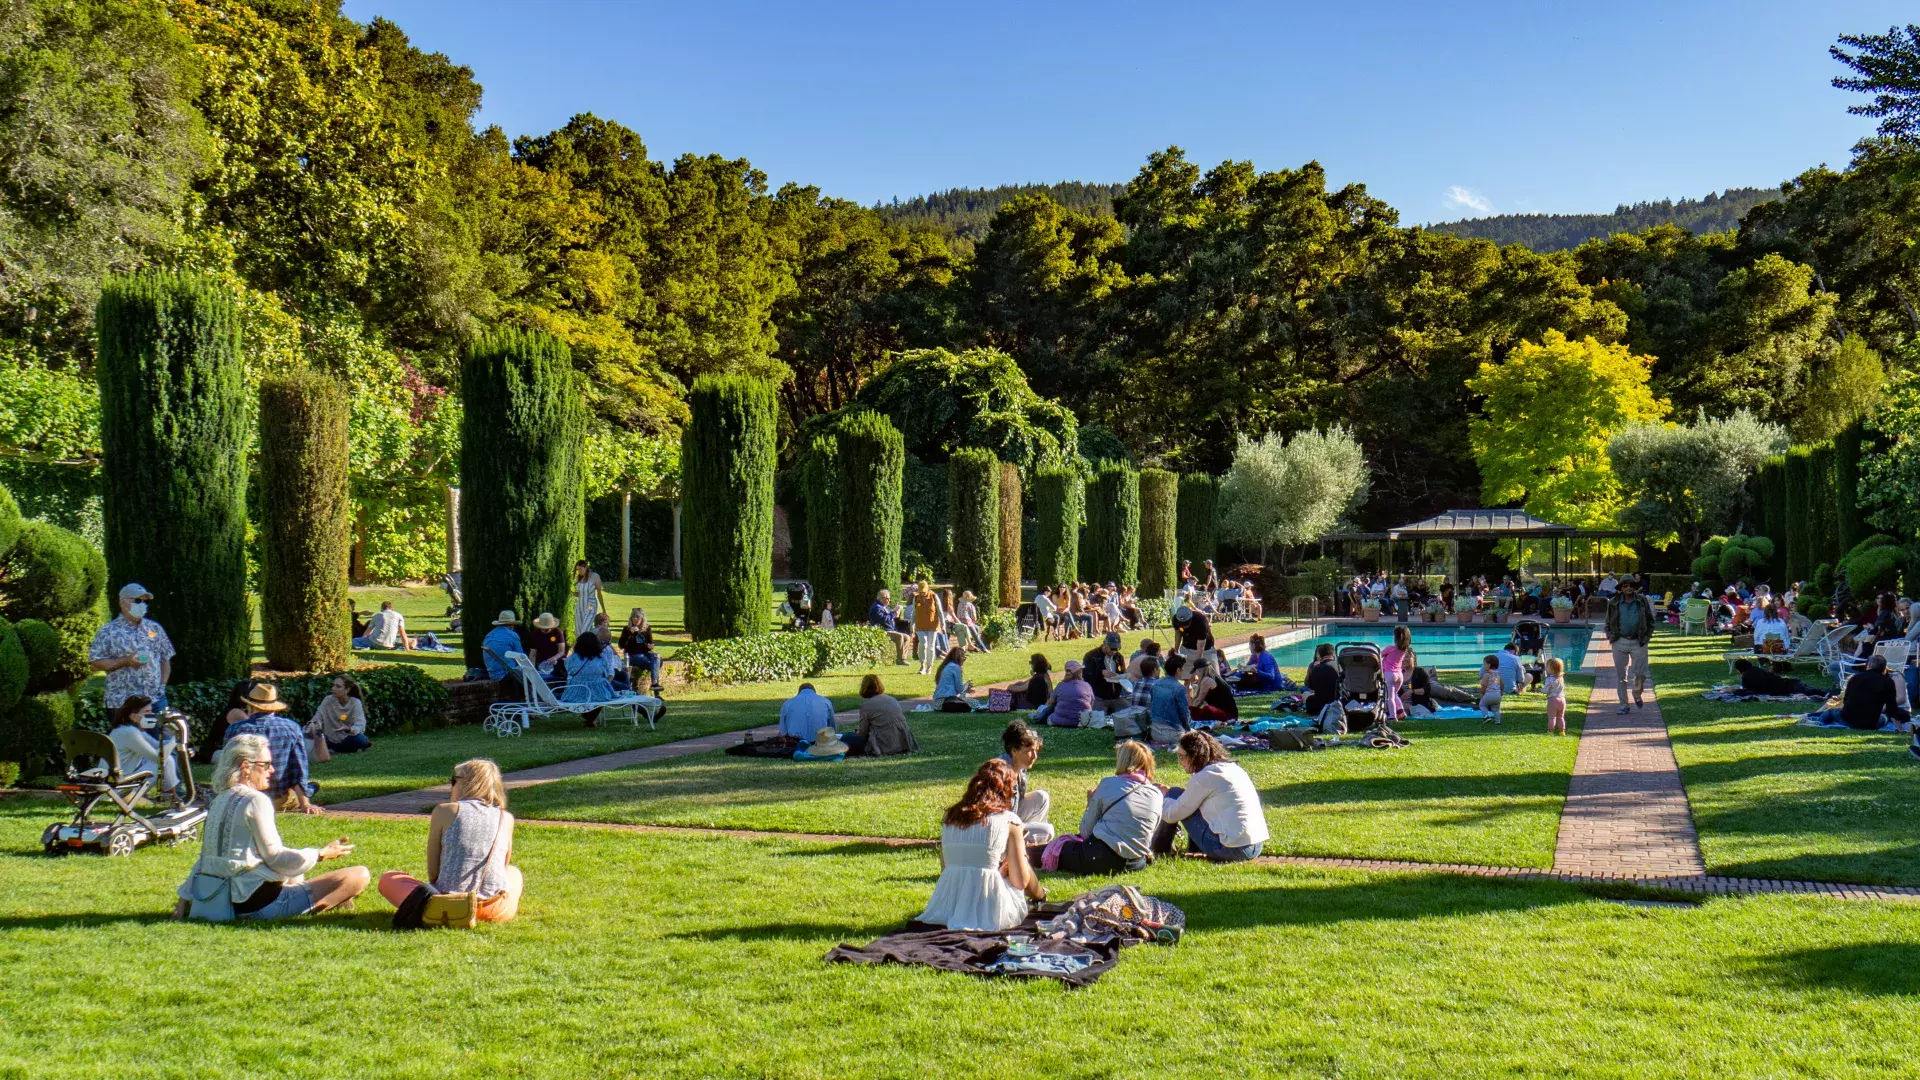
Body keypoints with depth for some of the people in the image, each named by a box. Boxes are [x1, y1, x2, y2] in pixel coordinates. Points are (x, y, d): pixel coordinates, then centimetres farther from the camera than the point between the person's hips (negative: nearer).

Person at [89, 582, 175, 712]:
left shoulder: (155, 628, 12)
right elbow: (94, 663, -5)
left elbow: (165, 658, 16)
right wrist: (125, 661, -16)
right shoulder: (108, 632, 0)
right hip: (122, 702, -4)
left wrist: (163, 685, 2)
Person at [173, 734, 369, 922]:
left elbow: (206, 857, 20)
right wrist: (322, 855, -2)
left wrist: (185, 899, 26)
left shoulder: (220, 800, 13)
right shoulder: (255, 801, -13)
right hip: (259, 902, -9)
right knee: (359, 875, -13)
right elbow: (274, 857, -13)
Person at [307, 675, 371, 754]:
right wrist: (312, 724, -35)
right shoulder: (328, 700, -6)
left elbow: (360, 726, -25)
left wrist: (348, 729, -47)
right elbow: (318, 717, -11)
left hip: (346, 740, -2)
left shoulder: (355, 703, -14)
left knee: (360, 739, -34)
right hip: (330, 739, 2)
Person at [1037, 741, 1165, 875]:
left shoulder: (1108, 784, 0)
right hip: (1137, 864, 5)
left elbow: (1086, 832, 4)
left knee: (1056, 849, 19)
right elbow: (1152, 837, 13)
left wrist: (1090, 803, 20)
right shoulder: (1157, 795, 8)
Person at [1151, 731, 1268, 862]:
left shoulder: (1203, 778, -11)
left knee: (1174, 794, 5)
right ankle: (1194, 849, 28)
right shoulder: (1233, 768, 14)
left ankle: (1161, 847, 19)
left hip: (1232, 850, -8)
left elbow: (1172, 815, -2)